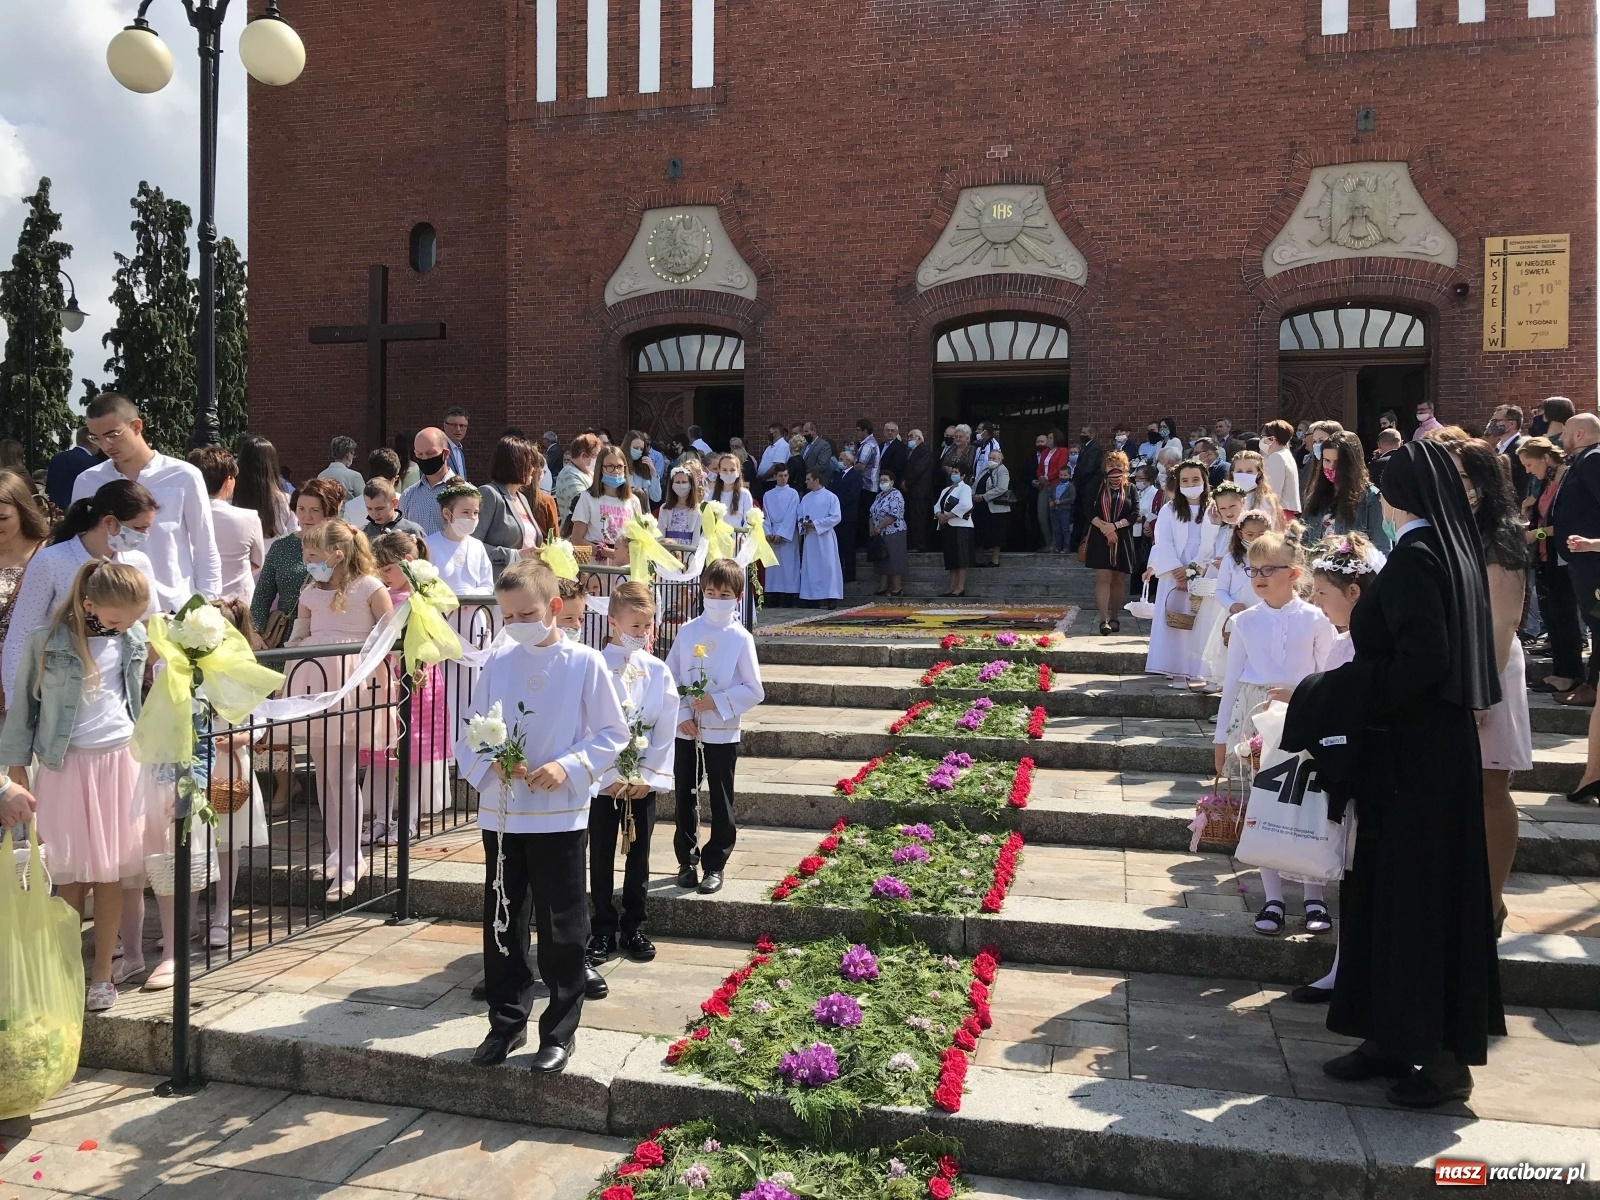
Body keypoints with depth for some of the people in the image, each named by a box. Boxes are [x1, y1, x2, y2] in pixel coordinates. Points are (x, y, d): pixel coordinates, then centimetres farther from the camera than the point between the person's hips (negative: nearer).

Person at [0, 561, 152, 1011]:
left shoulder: (134, 638, 2)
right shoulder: (45, 641, -7)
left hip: (122, 764, 2)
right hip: (67, 768, -2)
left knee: (110, 873, 6)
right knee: (70, 875, 3)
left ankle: (102, 973, 15)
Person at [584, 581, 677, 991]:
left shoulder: (659, 672, 0)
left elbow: (666, 730, 1)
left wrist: (647, 776, -7)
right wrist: (611, 777, -13)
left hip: (645, 779, 2)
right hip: (604, 779, -2)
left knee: (639, 854, 10)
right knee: (601, 857, 5)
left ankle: (633, 927, 24)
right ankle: (603, 931, 17)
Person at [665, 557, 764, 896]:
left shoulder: (741, 638, -7)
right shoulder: (688, 631, 0)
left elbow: (754, 691, -7)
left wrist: (717, 702, -16)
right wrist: (681, 715, -10)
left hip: (723, 732, -2)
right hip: (685, 730, 2)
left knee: (721, 802, 6)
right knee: (686, 798, 11)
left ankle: (714, 865, 18)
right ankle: (687, 860, 26)